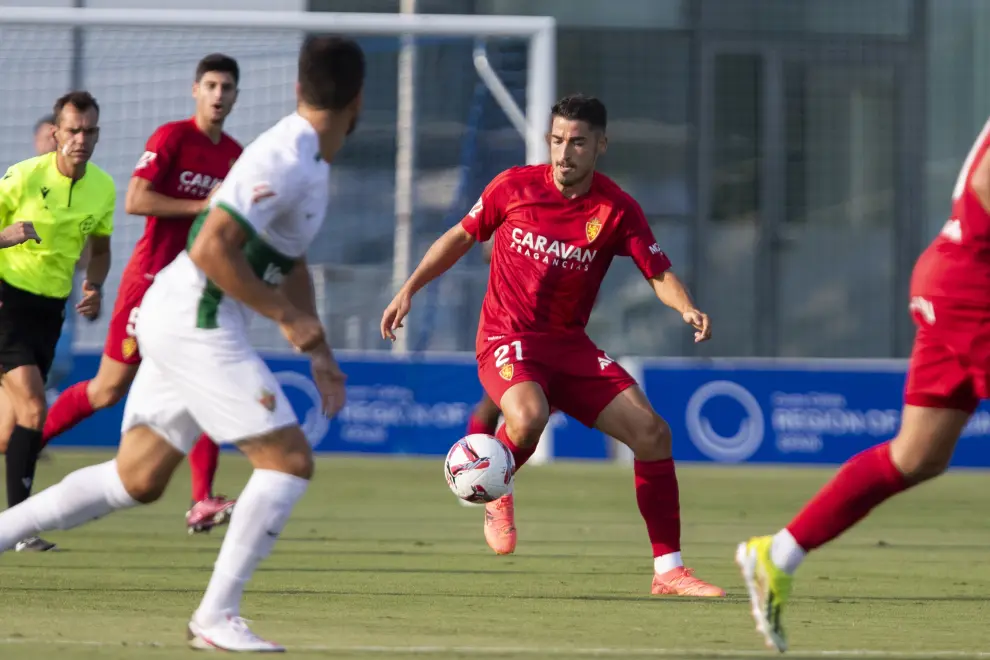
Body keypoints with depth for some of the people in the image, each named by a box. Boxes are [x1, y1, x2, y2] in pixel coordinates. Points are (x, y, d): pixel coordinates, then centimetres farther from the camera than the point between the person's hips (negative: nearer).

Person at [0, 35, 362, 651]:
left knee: (137, 480, 11)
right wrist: (285, 314, -17)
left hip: (175, 322, 10)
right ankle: (217, 617, -7)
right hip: (197, 323, -10)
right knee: (290, 461, -8)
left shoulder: (311, 161, 15)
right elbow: (211, 249, -25)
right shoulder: (284, 160, -17)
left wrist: (318, 352, 25)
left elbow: (289, 263, 29)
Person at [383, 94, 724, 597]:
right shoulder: (514, 187, -5)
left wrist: (687, 309, -28)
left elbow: (659, 273, -7)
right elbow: (461, 236, 9)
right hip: (506, 338, -3)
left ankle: (668, 570, -1)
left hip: (569, 344, 3)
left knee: (652, 432, -11)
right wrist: (408, 290, 7)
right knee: (529, 418, -36)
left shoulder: (617, 210, -5)